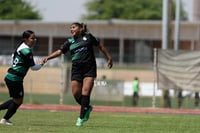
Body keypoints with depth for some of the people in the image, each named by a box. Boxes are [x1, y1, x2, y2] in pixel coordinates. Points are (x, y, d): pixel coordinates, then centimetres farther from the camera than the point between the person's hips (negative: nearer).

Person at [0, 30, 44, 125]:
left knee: (16, 100, 19)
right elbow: (33, 67, -14)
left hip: (10, 77, 9)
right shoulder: (27, 51, -20)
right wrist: (41, 64, 5)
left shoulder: (21, 46, 8)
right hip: (15, 79, -9)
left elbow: (13, 56, 23)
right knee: (18, 101, 5)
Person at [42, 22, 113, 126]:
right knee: (76, 93, -4)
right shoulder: (70, 41, 10)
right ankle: (87, 108, 24)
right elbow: (59, 51, 3)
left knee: (85, 91, -13)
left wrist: (109, 58, 15)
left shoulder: (88, 37, 5)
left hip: (89, 68, -3)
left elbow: (100, 46, 14)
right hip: (76, 69, 3)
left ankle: (81, 117, -9)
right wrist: (47, 57, -11)